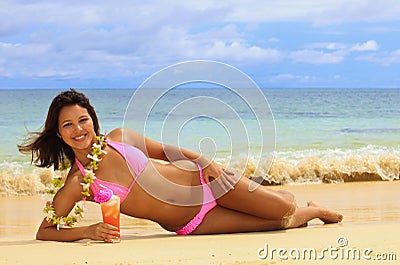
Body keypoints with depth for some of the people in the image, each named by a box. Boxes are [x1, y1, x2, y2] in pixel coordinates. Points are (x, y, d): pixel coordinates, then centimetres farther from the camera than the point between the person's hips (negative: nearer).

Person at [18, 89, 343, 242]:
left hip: (199, 180, 2)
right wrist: (88, 231, -27)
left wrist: (205, 161, -6)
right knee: (283, 221, -5)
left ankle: (313, 210, 36)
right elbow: (44, 231, -11)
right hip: (190, 224, -2)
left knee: (285, 207, -2)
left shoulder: (119, 137, -5)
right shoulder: (75, 185, -12)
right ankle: (305, 214, 32)